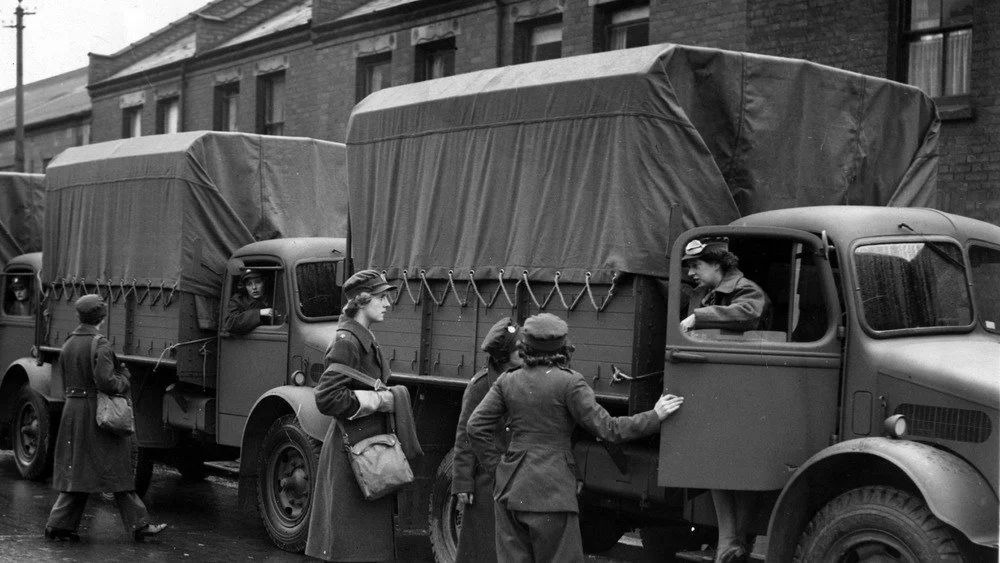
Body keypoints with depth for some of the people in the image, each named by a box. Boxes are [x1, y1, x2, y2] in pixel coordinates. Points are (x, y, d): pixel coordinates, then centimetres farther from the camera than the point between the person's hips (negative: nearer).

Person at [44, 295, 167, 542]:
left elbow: (66, 383, 15)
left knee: (77, 471, 14)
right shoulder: (100, 345, -14)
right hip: (97, 412, -8)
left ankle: (58, 525, 12)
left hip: (73, 410, 8)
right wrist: (123, 383, -5)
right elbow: (104, 381, -23)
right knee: (116, 471, -3)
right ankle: (139, 525, 2)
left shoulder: (68, 344, 11)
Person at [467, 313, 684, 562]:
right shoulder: (569, 383, -8)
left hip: (511, 488, 5)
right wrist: (655, 416, -2)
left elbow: (476, 426, 3)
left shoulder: (507, 382, 6)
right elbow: (607, 429, -10)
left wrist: (495, 466, 12)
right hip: (551, 490, -5)